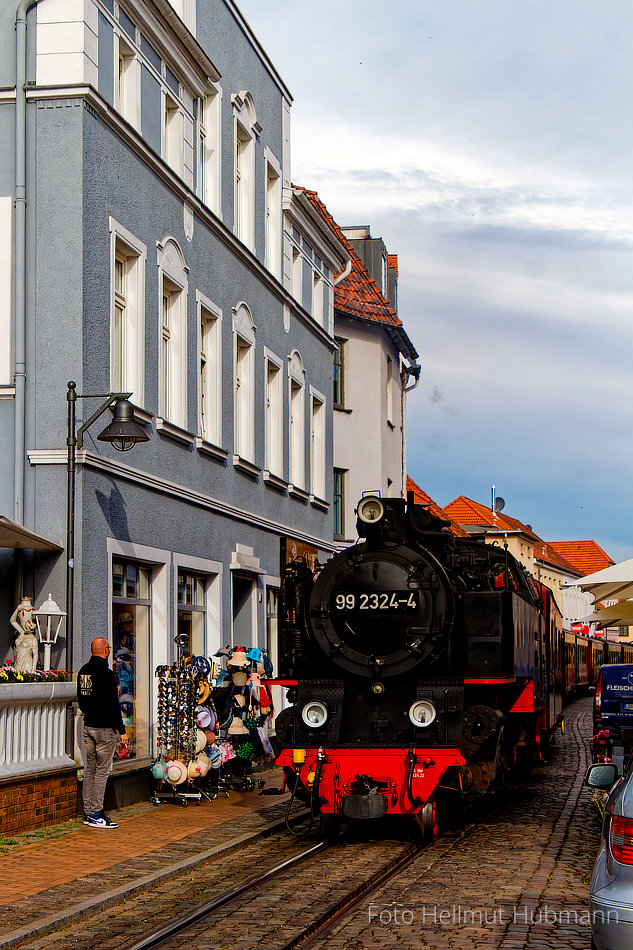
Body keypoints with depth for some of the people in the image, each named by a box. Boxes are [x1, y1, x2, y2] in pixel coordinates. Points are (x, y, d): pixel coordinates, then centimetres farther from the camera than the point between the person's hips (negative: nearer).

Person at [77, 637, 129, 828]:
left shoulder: (83, 671, 9)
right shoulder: (106, 673, -16)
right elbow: (113, 705, -17)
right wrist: (122, 731, -13)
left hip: (88, 726, 8)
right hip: (105, 728, -8)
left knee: (89, 770, 11)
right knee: (102, 771, -4)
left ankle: (89, 812, 15)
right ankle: (96, 814, -3)